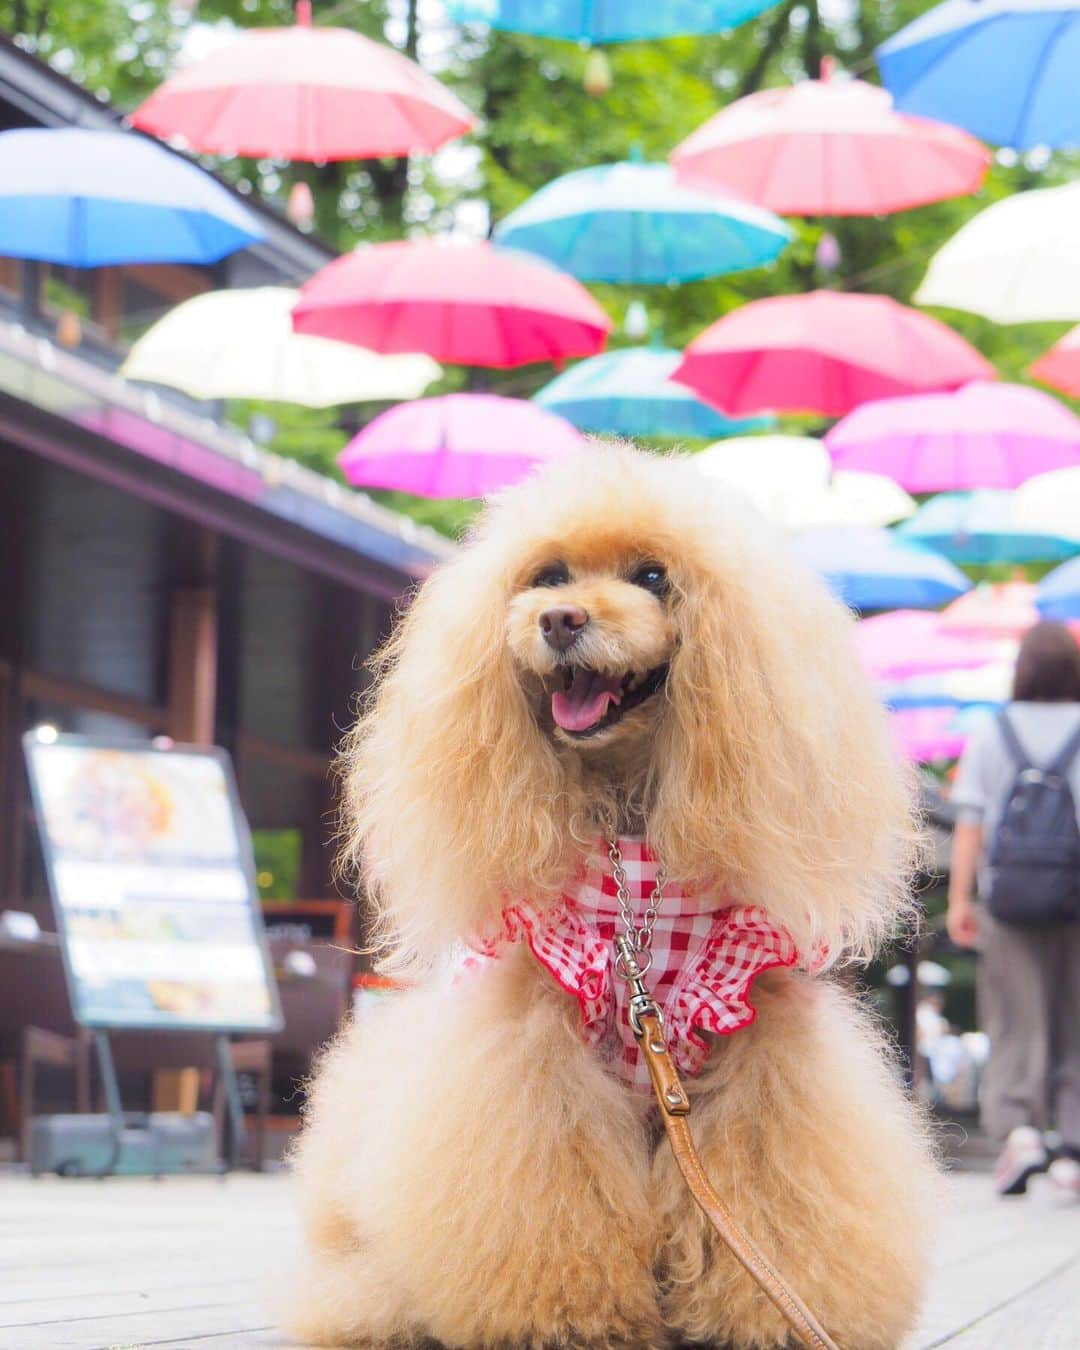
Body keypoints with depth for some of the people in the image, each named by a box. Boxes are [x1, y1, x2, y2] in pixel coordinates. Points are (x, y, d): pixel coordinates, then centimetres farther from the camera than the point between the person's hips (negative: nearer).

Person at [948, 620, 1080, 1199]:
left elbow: (969, 824, -2)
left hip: (1008, 899, 0)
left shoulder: (989, 734, 3)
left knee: (1015, 1023, 3)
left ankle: (1017, 1125, -16)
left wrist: (959, 899, 0)